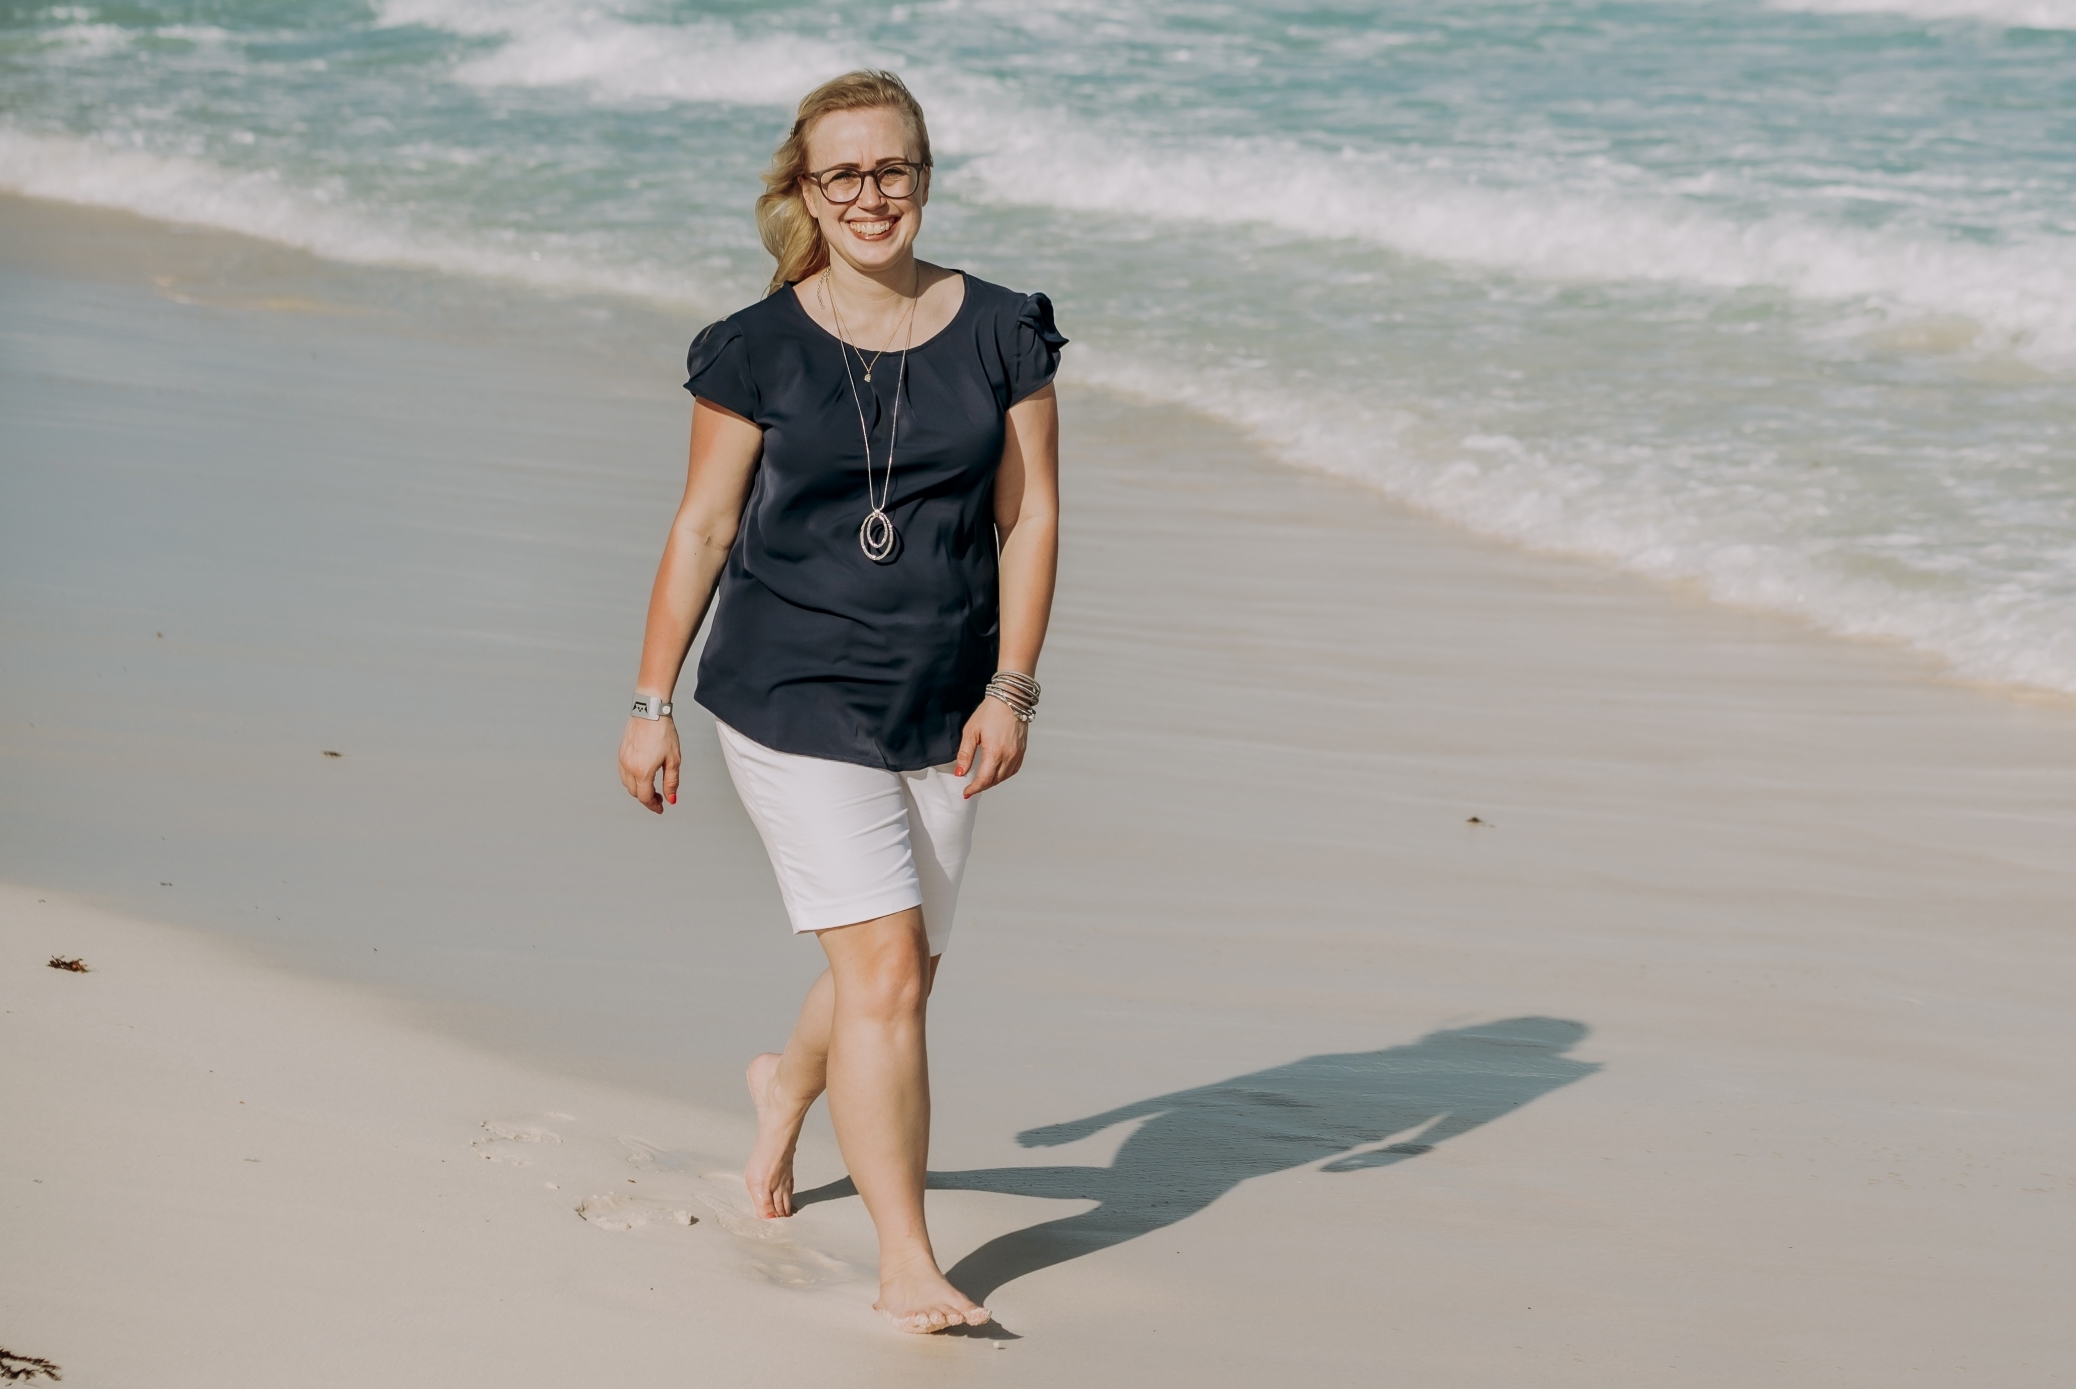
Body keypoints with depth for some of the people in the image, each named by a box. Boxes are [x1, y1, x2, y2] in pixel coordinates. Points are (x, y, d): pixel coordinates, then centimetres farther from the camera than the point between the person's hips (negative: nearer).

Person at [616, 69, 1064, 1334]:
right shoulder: (760, 351, -4)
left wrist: (1011, 687, -6)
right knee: (883, 970, -13)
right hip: (794, 695, -3)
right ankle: (908, 1266, -8)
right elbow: (703, 530, 1)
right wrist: (652, 704, 2)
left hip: (941, 706, 4)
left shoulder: (1000, 333, 2)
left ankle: (787, 1087, 48)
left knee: (904, 972, 14)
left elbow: (1029, 517, 2)